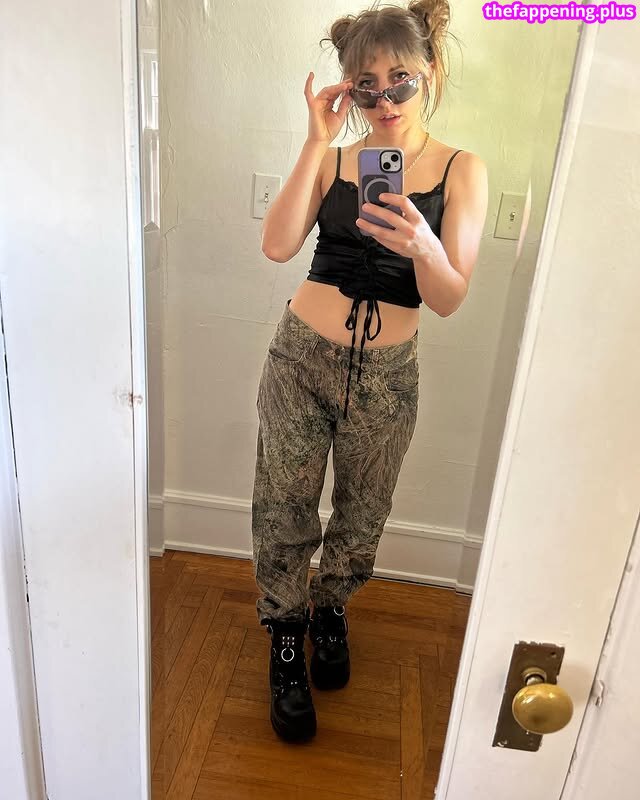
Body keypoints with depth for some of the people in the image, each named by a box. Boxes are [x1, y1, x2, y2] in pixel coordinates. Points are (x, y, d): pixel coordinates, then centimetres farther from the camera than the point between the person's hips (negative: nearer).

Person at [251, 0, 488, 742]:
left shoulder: (461, 171, -2)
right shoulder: (332, 157, 2)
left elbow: (449, 299, -9)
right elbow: (277, 245, -14)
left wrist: (422, 246, -30)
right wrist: (317, 141, -15)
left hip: (386, 375, 0)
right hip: (300, 358, 1)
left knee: (361, 515, 17)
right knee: (284, 511, 9)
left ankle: (330, 609, 47)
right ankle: (286, 639, 34)